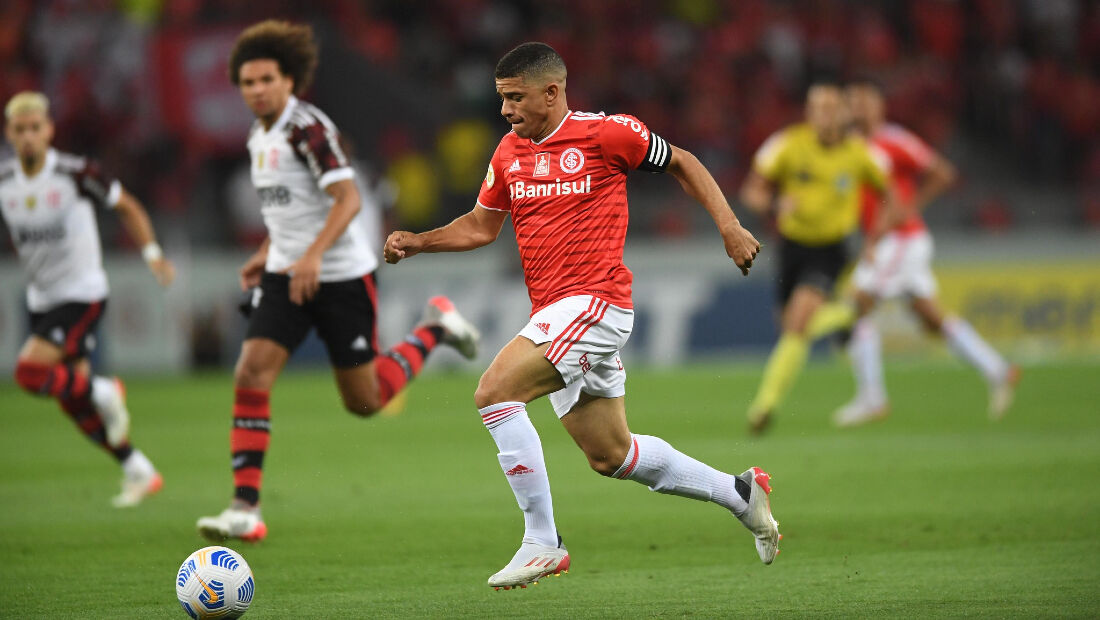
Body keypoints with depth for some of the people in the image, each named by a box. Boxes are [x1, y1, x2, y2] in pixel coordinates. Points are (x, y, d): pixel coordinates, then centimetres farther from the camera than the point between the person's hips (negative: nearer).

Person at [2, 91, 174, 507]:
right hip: (41, 299, 6)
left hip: (82, 294, -6)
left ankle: (103, 392, 3)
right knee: (73, 400, 7)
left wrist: (152, 254, -7)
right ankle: (139, 473, 21)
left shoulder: (75, 173, -14)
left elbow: (127, 207, 0)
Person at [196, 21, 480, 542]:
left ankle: (434, 329, 28)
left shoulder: (307, 128, -16)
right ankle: (246, 508, -14)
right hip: (286, 275, 7)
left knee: (364, 401, 3)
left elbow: (347, 198, -25)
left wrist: (313, 253, -36)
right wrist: (266, 254, 16)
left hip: (340, 276, -7)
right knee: (251, 375, -13)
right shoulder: (259, 137, 10)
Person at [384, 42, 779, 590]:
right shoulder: (508, 153, 11)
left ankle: (542, 541, -17)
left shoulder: (605, 133, -8)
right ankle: (739, 493, 31)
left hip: (595, 302, -8)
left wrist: (729, 226, 0)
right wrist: (416, 242, 6)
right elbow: (482, 225, 21)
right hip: (552, 313, 8)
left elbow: (680, 163, 6)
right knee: (610, 454, 13)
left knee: (494, 392, -22)